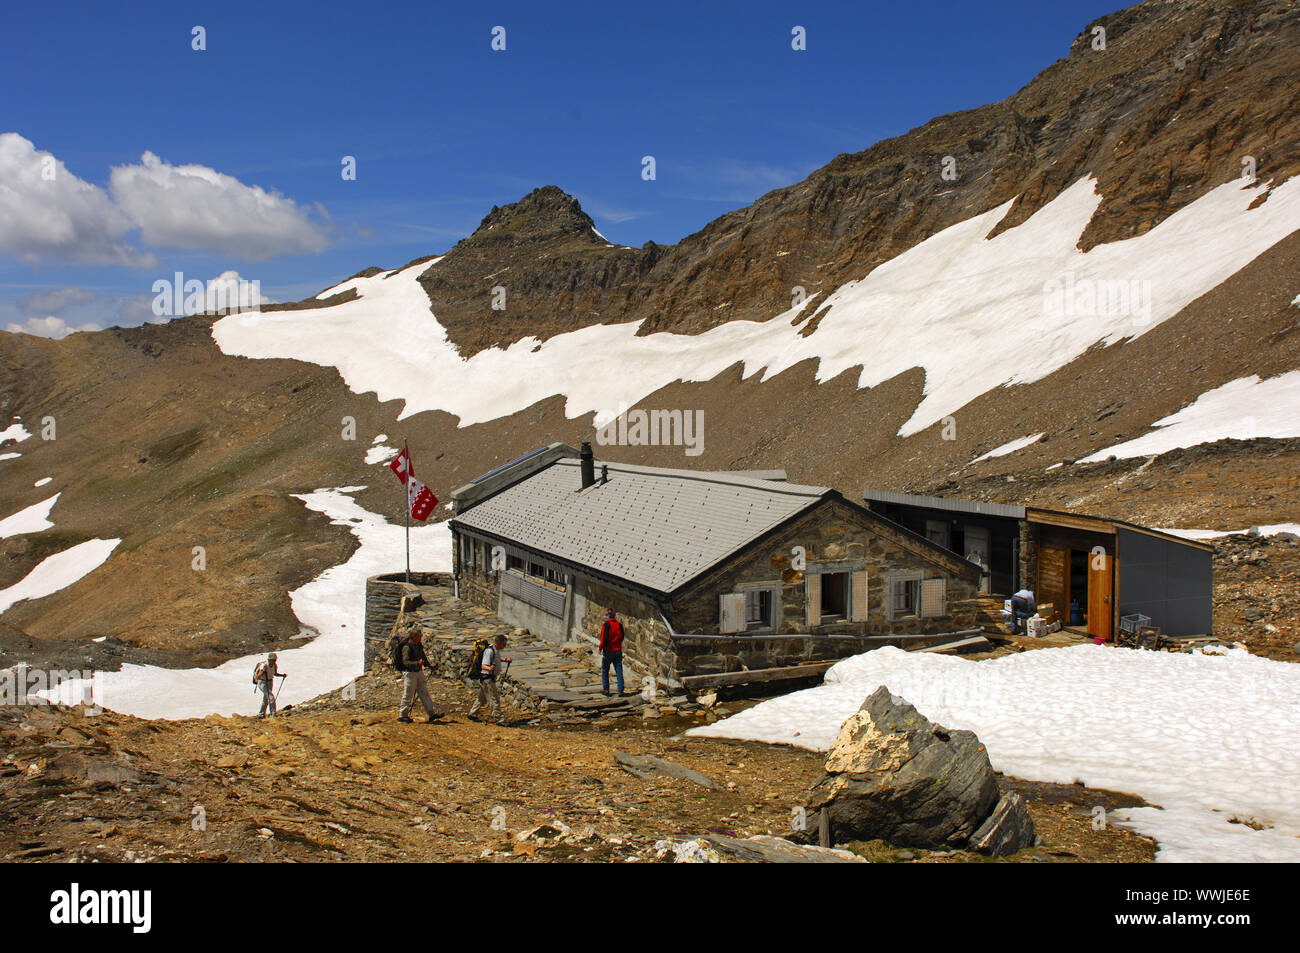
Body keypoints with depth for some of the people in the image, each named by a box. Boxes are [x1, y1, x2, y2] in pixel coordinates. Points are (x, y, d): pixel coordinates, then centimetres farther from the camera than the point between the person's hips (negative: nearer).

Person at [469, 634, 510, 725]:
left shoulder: (496, 650, 7)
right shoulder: (489, 651, -23)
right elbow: (483, 666, -27)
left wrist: (506, 659, 10)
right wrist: (489, 668, -48)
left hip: (491, 678, 10)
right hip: (487, 678, -10)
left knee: (482, 698, 20)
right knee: (494, 699, -7)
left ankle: (471, 714, 32)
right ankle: (500, 719, -3)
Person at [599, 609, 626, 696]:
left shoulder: (606, 625, -13)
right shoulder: (620, 625, 5)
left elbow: (604, 639, -18)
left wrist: (600, 648, -6)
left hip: (608, 651, -4)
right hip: (618, 651, 4)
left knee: (605, 670, 12)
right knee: (619, 671, 3)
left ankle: (606, 689, 13)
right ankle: (620, 690, -2)